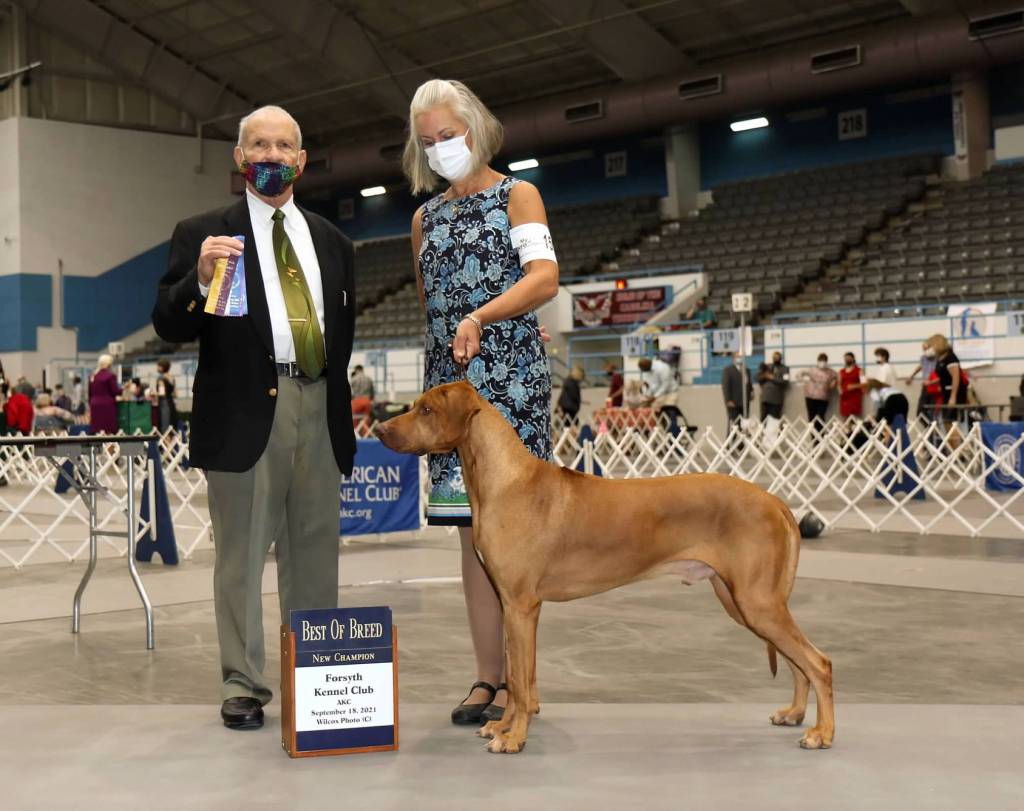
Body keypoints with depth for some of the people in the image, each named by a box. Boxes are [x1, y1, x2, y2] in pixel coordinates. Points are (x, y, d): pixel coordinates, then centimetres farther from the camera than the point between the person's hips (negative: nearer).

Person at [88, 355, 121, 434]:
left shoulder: (93, 376, 10)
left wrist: (91, 405, 23)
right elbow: (115, 392, -8)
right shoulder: (110, 375, -10)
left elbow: (90, 393, 15)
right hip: (108, 406, -6)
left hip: (95, 406, 6)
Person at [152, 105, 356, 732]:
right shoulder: (203, 234, 2)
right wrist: (200, 280, -23)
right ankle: (243, 687, 10)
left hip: (319, 411, 4)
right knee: (241, 556, 1)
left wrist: (342, 410, 15)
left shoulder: (332, 241, 16)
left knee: (314, 555, 10)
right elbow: (170, 327, -4)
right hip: (245, 411, -4)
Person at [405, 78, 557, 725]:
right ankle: (489, 675, 9)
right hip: (450, 381, 5)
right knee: (472, 531, 3)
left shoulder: (517, 196, 3)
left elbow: (544, 277, -13)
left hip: (513, 379, -5)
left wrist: (481, 316, -26)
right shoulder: (426, 217, 18)